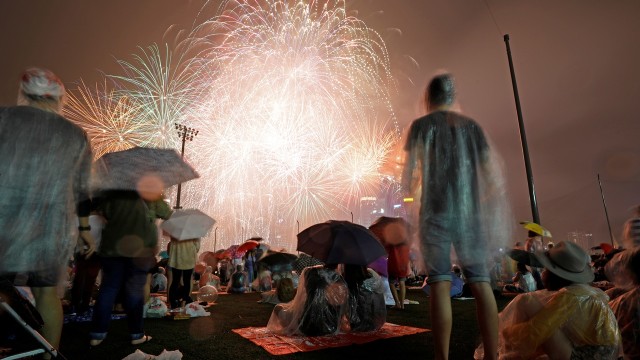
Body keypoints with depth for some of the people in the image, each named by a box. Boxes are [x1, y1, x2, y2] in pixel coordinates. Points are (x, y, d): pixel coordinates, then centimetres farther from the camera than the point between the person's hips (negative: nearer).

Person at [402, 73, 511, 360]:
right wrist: (496, 217, 12)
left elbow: (409, 169, -2)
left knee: (440, 282, -3)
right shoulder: (471, 125, 14)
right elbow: (491, 171, 8)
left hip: (436, 210, -3)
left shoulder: (421, 125, 4)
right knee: (480, 282, 7)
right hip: (470, 211, 4)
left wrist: (409, 193, 16)